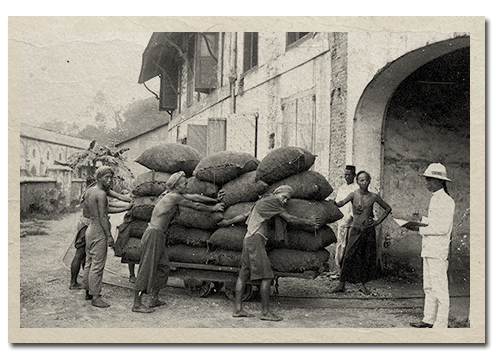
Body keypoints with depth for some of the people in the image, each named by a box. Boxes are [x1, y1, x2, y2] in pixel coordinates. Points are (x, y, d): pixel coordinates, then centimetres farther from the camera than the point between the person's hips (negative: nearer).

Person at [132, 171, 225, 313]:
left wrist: (215, 200, 24)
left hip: (159, 236, 10)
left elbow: (195, 197, 21)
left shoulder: (174, 195, 15)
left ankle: (154, 299, 21)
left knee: (163, 267, 13)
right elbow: (195, 205, -3)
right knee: (147, 269, -8)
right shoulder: (175, 197, -12)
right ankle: (137, 304, -5)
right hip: (154, 235, -10)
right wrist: (213, 208, 11)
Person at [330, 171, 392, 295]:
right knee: (349, 257, -5)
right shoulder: (354, 194, -4)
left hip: (369, 230, 2)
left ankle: (363, 285, 16)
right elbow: (342, 203, -23)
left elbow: (388, 208, 13)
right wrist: (333, 203, -44)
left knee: (367, 258, 4)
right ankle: (342, 284, 3)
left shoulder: (373, 197, 1)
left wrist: (378, 221, 4)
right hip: (356, 229, -2)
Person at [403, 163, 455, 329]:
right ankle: (429, 319, 24)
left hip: (438, 251, -10)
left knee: (439, 287, -4)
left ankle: (441, 324, 2)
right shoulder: (435, 199, 15)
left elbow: (443, 228, -19)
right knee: (428, 287, 15)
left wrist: (420, 229, -17)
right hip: (429, 249, 10)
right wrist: (419, 222, 9)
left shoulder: (446, 201, -13)